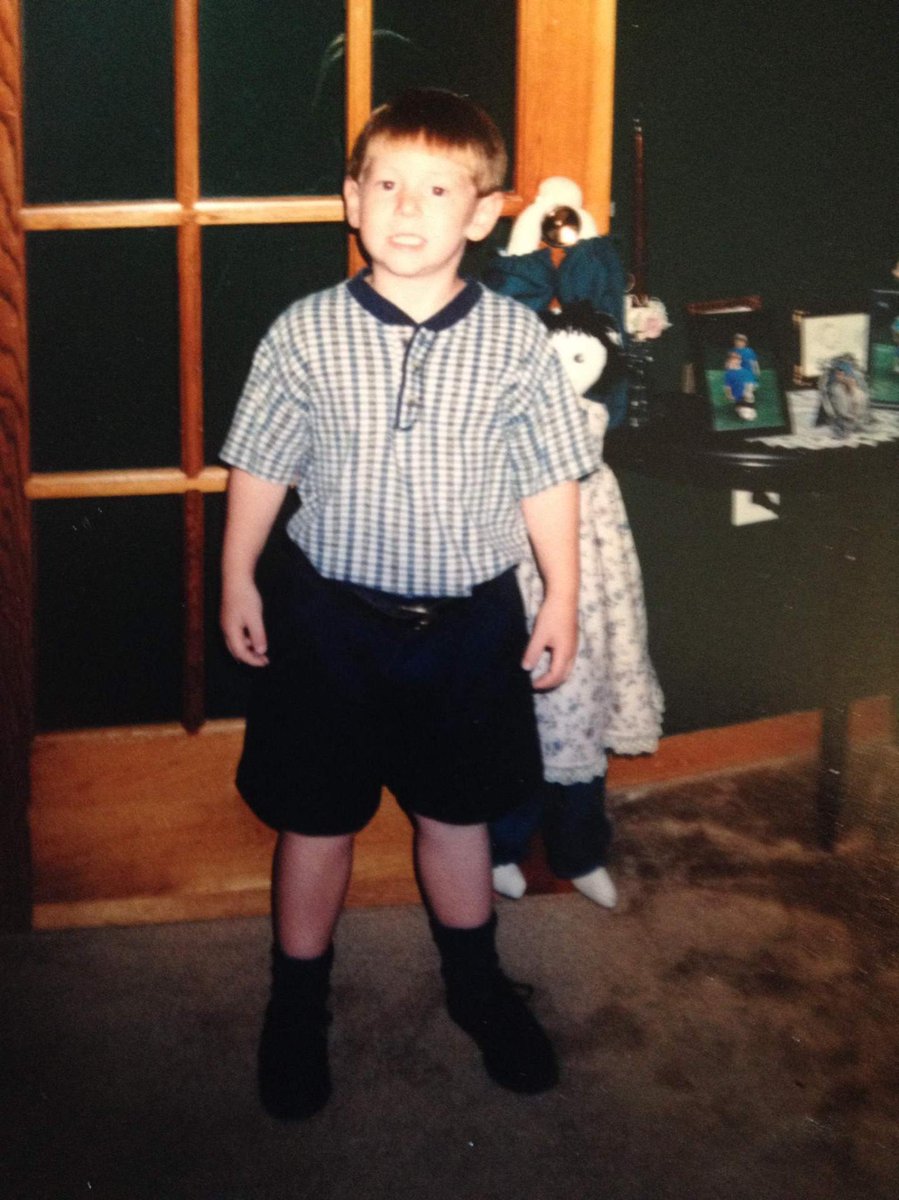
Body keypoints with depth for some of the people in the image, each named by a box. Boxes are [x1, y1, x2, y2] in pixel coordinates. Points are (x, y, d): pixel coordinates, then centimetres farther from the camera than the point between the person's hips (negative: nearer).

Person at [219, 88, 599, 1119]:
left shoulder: (515, 339, -7)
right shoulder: (306, 335, -9)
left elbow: (548, 479, 0)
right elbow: (261, 467, 1)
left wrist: (562, 599, 2)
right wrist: (237, 583, 4)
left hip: (470, 620, 1)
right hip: (333, 617, 0)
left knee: (456, 809, 18)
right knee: (315, 817, 11)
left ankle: (475, 984, 42)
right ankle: (297, 1005, 33)